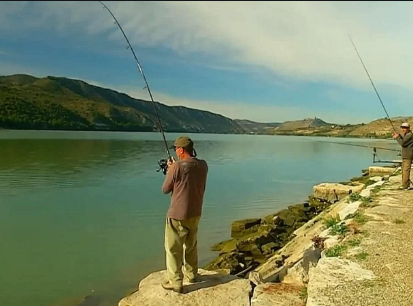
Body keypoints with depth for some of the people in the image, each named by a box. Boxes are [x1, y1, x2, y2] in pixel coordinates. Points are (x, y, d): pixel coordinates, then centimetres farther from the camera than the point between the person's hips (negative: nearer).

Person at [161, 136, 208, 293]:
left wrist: (170, 171, 5)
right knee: (191, 245, 24)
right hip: (195, 213, 7)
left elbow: (165, 189, -8)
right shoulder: (203, 165, -3)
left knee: (173, 248, 8)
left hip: (178, 215, -6)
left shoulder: (177, 167, -21)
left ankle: (175, 282, 15)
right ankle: (192, 274, 39)